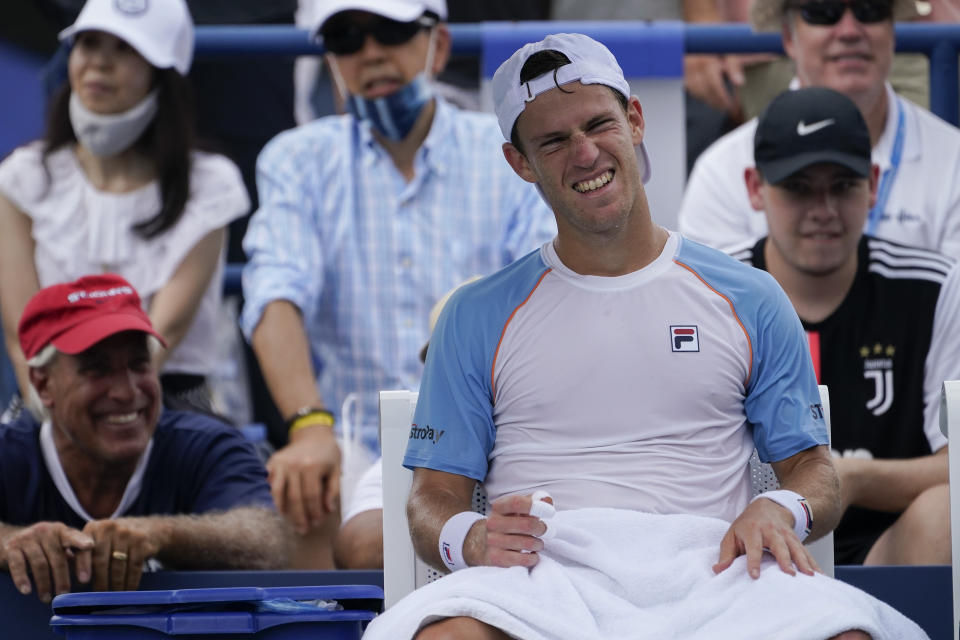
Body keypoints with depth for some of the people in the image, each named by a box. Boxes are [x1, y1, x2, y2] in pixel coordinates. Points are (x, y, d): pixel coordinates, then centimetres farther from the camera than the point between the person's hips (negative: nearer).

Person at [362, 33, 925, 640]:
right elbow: (434, 495, 14)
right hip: (547, 575, -1)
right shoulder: (477, 316, 17)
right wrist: (469, 539, -11)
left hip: (706, 570, 1)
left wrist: (779, 511, -7)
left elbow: (813, 467, 19)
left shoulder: (750, 302, 18)